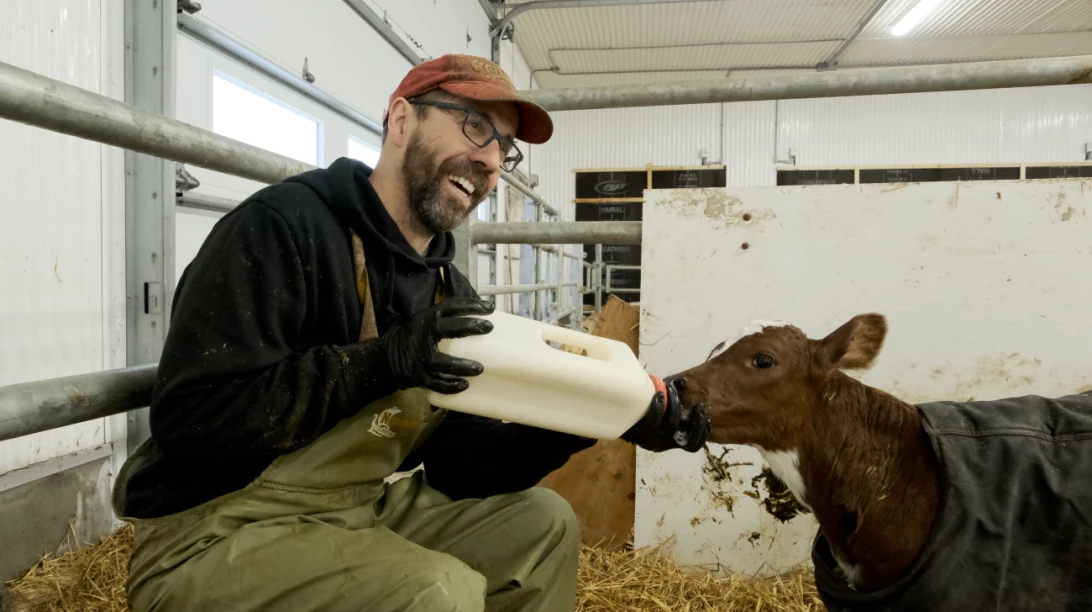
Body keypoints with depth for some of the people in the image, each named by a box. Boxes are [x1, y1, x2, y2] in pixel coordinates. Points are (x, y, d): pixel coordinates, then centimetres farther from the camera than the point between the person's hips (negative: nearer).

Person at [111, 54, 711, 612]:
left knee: (542, 523, 5)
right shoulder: (280, 226, -18)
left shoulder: (450, 292, 4)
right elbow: (190, 416, -24)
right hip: (211, 535, -6)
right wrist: (381, 362, -31)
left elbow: (458, 463, 1)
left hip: (360, 513, 7)